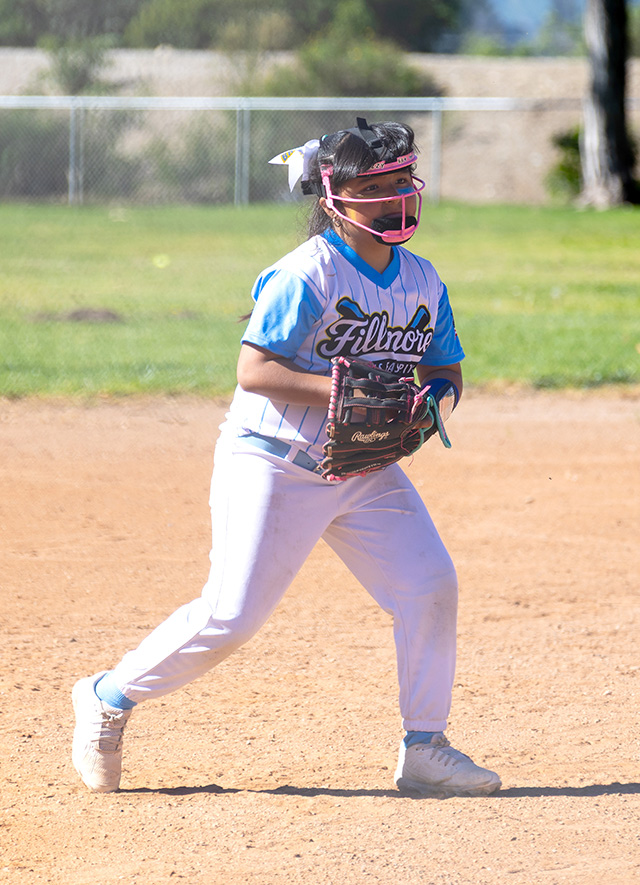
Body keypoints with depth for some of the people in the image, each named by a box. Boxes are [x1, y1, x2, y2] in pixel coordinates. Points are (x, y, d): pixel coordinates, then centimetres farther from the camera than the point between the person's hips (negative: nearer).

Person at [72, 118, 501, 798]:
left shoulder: (423, 281, 5)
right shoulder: (305, 275, -18)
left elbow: (447, 369, 14)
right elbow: (254, 371, -22)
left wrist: (429, 397, -10)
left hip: (365, 470, 7)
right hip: (272, 464, -7)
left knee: (430, 586, -6)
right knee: (233, 614, -8)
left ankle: (423, 750, 6)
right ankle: (109, 698, 13)